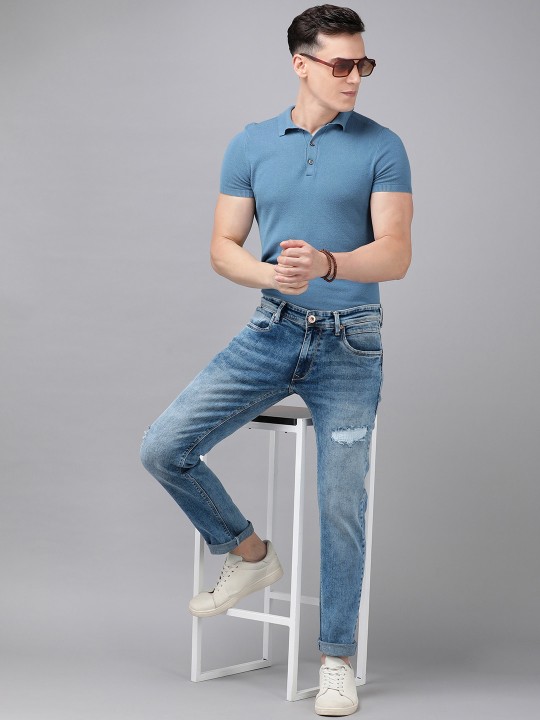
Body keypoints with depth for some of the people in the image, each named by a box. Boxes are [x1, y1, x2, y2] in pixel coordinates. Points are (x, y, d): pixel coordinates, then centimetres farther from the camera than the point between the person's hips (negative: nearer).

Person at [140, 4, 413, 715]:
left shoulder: (382, 148, -3)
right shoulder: (251, 145, 5)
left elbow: (395, 255, -11)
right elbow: (224, 246, 4)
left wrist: (326, 263, -30)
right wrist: (271, 273, -18)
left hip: (348, 343, -2)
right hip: (271, 332, 3)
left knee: (341, 504, -5)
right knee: (163, 447, -10)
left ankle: (337, 657, 10)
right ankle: (248, 554, 14)